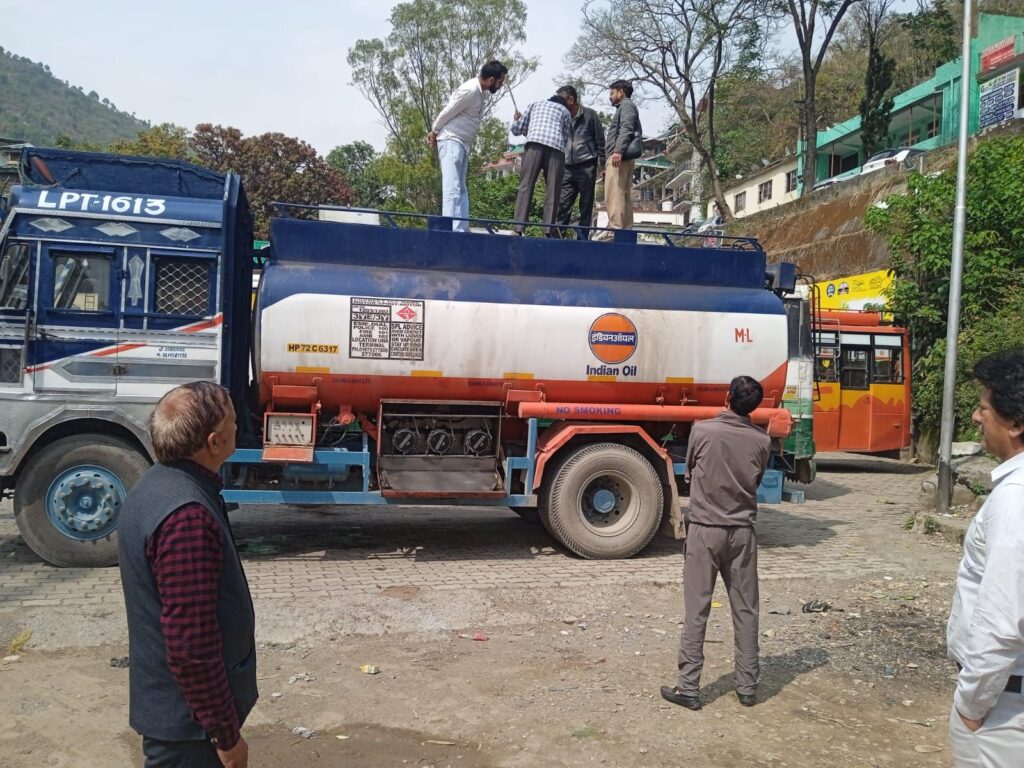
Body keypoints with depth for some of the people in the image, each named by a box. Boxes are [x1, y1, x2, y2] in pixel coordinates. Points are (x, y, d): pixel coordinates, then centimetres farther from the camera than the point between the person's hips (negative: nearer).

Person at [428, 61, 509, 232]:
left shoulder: (479, 91, 10)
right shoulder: (469, 90, -19)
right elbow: (447, 113, -13)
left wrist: (436, 133, 15)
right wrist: (434, 132, 1)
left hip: (463, 144, 10)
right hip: (452, 142, -10)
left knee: (461, 191, 7)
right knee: (452, 190, -15)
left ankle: (461, 230, 8)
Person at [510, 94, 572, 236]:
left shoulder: (535, 104, 30)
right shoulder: (565, 111, 30)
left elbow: (516, 129, 24)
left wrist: (517, 120, 47)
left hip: (534, 144, 0)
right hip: (556, 147, 0)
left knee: (526, 186, -6)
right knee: (553, 191, 1)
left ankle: (518, 228, -17)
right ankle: (550, 231, -8)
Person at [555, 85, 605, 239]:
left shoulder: (589, 115, 2)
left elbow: (600, 141, 1)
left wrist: (603, 166, -2)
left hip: (586, 168, -3)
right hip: (567, 169, 4)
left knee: (586, 207, 0)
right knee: (562, 206, -4)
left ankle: (583, 239, 3)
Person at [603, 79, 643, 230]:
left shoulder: (626, 105, 4)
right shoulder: (625, 107, 33)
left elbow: (626, 129, -13)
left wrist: (618, 150, -25)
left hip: (620, 155, -10)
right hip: (624, 157, 10)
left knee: (613, 195, -19)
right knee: (624, 196, 2)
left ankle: (616, 230, -27)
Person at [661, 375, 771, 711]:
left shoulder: (702, 430, -9)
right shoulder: (762, 440, -2)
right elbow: (756, 482, 11)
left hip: (705, 529, -2)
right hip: (742, 531, 3)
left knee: (696, 611, 2)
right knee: (745, 611, 11)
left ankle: (688, 688, 6)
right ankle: (747, 686, 20)